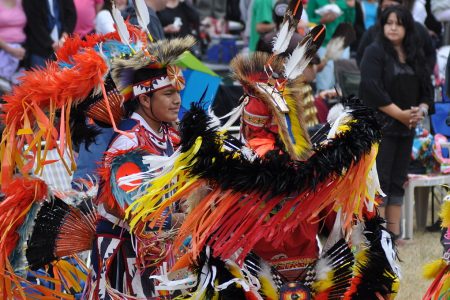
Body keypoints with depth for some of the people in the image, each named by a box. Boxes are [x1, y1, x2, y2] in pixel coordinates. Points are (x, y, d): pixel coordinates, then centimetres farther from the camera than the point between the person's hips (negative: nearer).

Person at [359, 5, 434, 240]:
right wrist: (400, 114, -16)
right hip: (379, 126, -6)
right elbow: (372, 89, -16)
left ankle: (394, 234, 11)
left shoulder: (415, 56, 14)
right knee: (380, 181, -7)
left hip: (406, 128, 7)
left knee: (398, 181, 8)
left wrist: (421, 110, -6)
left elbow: (426, 89, 16)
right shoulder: (375, 52, -6)